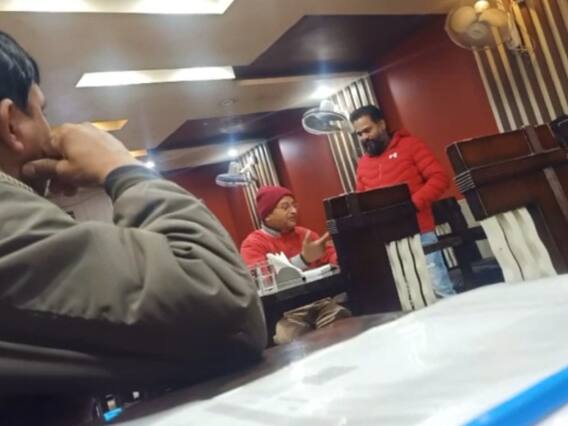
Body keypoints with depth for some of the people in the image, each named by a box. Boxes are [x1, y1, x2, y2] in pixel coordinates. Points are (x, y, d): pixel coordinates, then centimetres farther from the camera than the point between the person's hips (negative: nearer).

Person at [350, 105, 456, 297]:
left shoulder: (409, 144, 2)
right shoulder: (363, 163, 15)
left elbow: (439, 178, -6)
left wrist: (414, 203, -18)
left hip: (419, 232, -4)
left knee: (439, 289, -4)